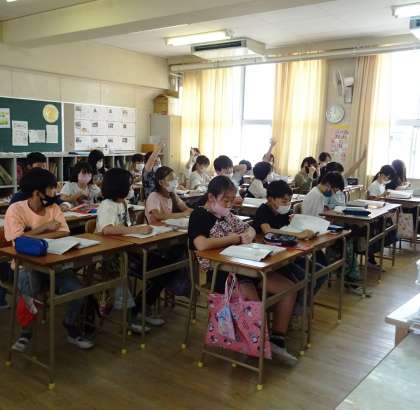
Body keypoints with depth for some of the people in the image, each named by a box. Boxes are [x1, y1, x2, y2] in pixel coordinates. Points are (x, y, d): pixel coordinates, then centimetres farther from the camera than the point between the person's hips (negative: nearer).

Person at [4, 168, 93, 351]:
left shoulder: (54, 207, 3)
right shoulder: (16, 209, -10)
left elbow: (64, 233, -10)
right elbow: (17, 239, -23)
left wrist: (32, 235, -21)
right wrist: (45, 227, -16)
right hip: (26, 265, -3)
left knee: (77, 290, -18)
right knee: (29, 290, -33)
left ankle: (70, 327, 11)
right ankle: (26, 331, -2)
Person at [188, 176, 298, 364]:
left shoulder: (226, 215, 17)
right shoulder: (199, 215, -6)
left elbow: (250, 229, 26)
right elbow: (201, 245, -24)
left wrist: (247, 235, -1)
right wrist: (233, 238, -12)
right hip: (218, 272, -8)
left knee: (288, 288, 0)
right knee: (252, 299, -33)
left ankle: (277, 341, 7)